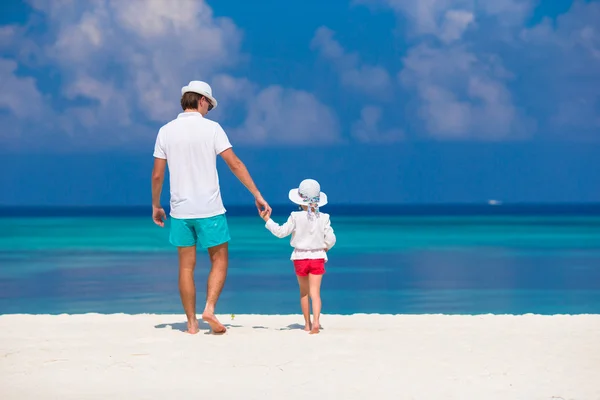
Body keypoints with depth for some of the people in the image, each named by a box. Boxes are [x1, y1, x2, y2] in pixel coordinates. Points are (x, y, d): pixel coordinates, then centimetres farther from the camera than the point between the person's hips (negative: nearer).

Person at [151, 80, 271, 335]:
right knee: (219, 261, 9)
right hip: (210, 209, -3)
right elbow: (235, 164, -9)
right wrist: (257, 196, -4)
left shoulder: (166, 131, 3)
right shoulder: (211, 128, -5)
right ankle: (209, 309, -9)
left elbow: (157, 175, 3)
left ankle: (191, 323, 10)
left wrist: (156, 206, 16)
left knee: (186, 266, 9)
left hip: (180, 210, 3)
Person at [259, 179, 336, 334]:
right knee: (315, 292, -5)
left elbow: (281, 232, -9)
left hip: (300, 257, 0)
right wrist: (325, 248, 16)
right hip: (317, 257, 0)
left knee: (304, 292, 16)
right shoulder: (323, 218, -5)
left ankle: (307, 324, 23)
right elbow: (331, 239, -5)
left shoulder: (296, 217, -10)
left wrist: (267, 220, 1)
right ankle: (315, 321, -25)